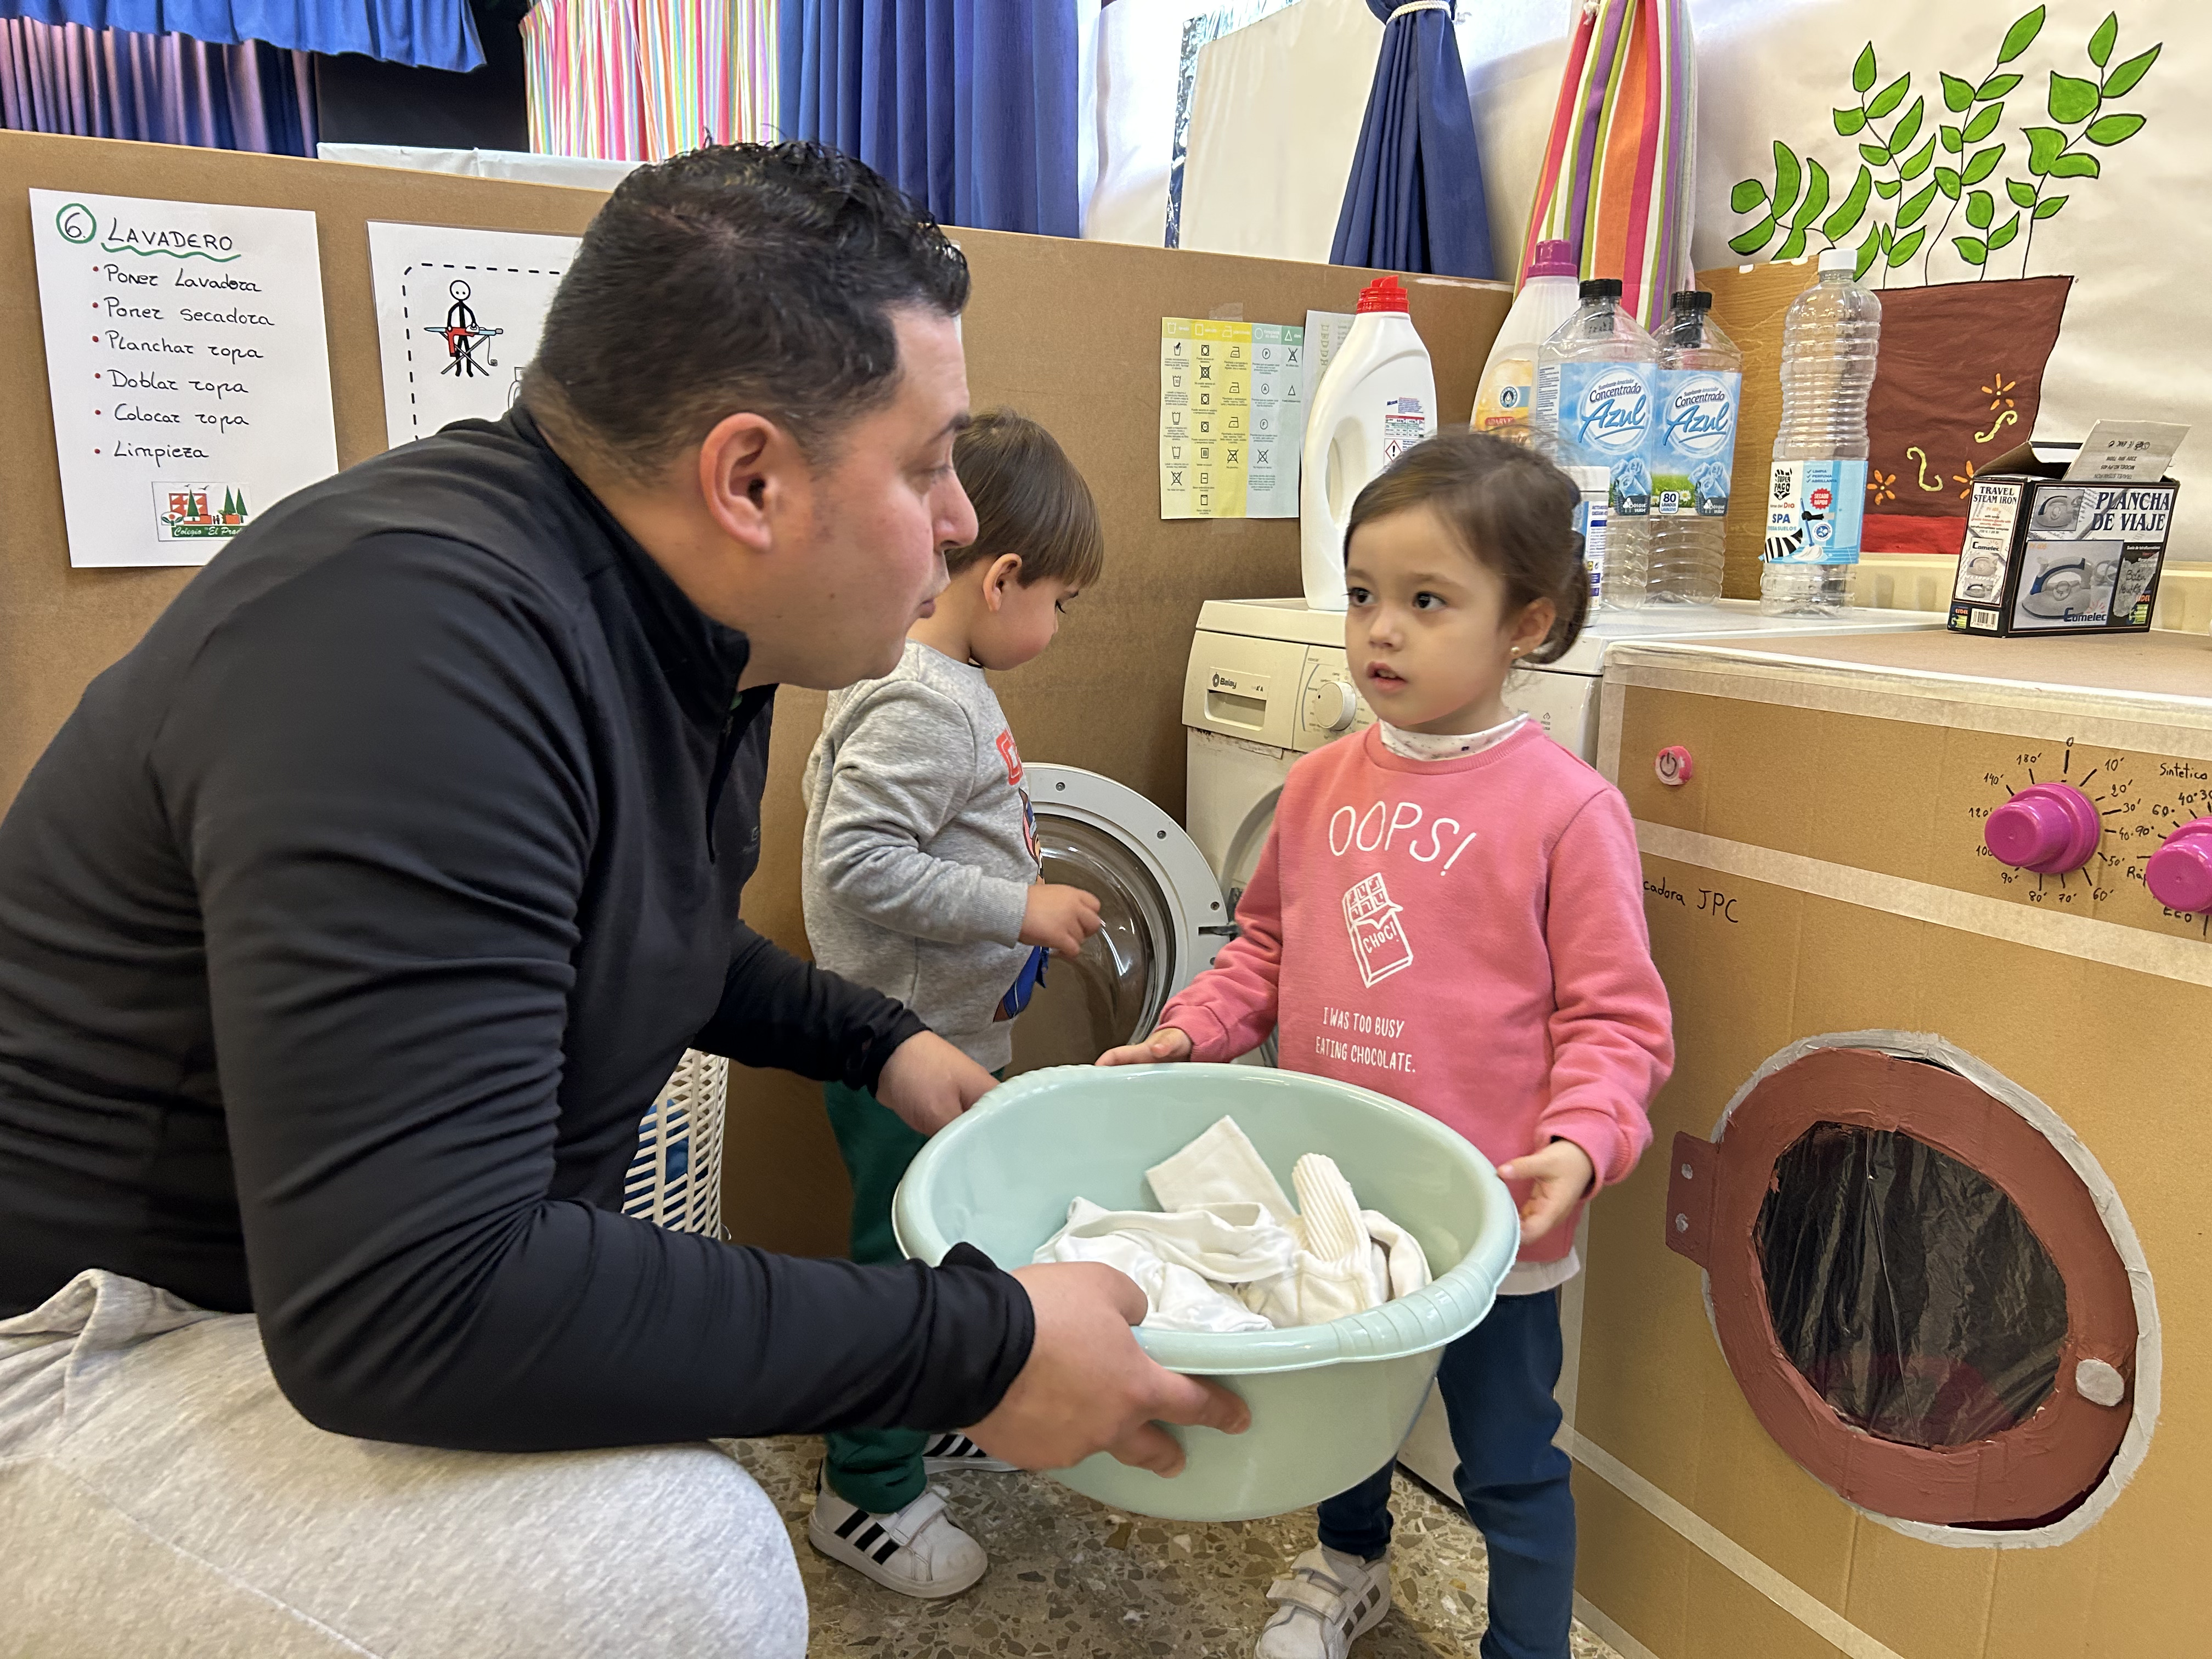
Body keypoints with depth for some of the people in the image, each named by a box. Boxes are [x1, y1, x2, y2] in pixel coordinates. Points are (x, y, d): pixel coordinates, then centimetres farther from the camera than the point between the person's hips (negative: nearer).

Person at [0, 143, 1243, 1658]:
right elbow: (409, 1308, -34)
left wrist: (877, 1042, 13)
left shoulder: (673, 630, -1)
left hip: (352, 1280, 9)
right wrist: (975, 1350, -28)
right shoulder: (426, 639, -31)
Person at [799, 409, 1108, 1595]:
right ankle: (867, 1494, 25)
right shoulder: (923, 706, -25)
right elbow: (853, 862, -31)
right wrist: (1017, 908, -28)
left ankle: (928, 1419, 45)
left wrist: (1011, 887, 17)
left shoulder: (944, 685, 7)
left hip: (948, 1035, 10)